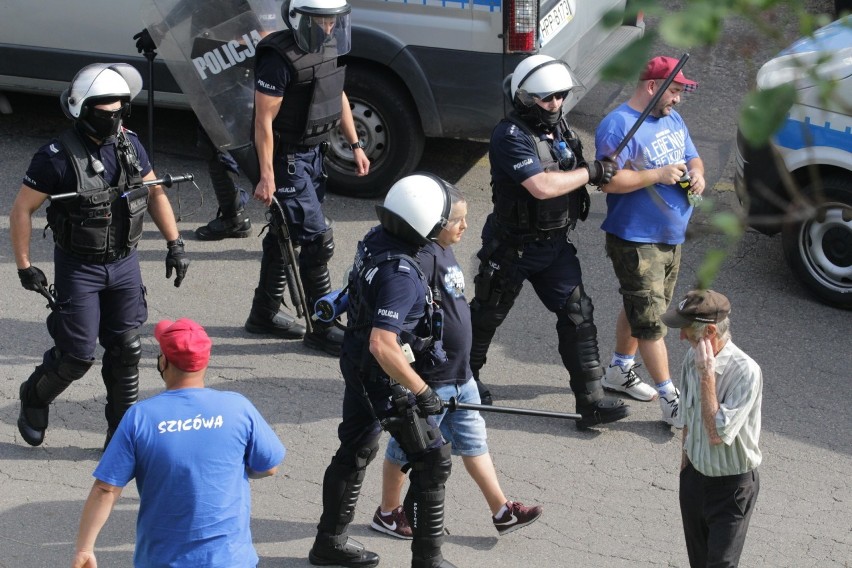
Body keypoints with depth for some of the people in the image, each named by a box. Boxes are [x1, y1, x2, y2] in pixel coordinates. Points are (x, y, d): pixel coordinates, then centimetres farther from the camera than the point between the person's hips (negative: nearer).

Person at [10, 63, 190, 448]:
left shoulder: (129, 144, -2)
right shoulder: (57, 156, -19)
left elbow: (154, 192, 11)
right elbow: (21, 209, -11)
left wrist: (175, 244, 6)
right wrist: (24, 267, -11)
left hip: (124, 264, 5)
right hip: (78, 269, -5)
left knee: (126, 350, 6)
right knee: (77, 356, 0)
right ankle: (35, 400, 29)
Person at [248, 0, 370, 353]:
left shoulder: (329, 48, 3)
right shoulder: (280, 59, -23)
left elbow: (338, 96, 17)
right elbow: (264, 119, -22)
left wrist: (354, 145, 15)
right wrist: (266, 176, -23)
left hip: (313, 153, 9)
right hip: (287, 159, -9)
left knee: (284, 235, 18)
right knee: (318, 240, -8)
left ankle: (264, 315, 31)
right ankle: (321, 329, 2)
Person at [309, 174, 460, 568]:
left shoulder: (375, 239, -4)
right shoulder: (400, 275, -32)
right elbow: (382, 346, -35)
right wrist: (421, 391, -26)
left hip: (357, 366, 9)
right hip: (386, 378, -9)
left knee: (355, 452, 22)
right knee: (432, 463, 4)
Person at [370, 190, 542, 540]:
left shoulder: (445, 251, 8)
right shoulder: (424, 258, -24)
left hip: (459, 374, 9)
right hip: (429, 379, -9)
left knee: (473, 441, 14)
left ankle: (502, 511, 21)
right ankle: (388, 513, 26)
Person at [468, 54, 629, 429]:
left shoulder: (557, 125, 3)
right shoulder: (511, 136, -24)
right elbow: (542, 186, -34)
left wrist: (601, 172, 3)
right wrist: (590, 172, -25)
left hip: (554, 243, 7)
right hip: (512, 247, -7)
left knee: (577, 313, -1)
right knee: (488, 313, 12)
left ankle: (590, 399, 1)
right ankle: (463, 378, 36)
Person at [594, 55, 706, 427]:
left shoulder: (672, 119, 10)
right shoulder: (618, 125, -18)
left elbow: (692, 157, 21)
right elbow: (609, 181, -26)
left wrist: (697, 173, -2)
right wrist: (657, 175, -25)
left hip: (671, 236, 9)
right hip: (635, 240, -9)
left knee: (639, 309, 21)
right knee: (651, 320, -6)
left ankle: (619, 371, 38)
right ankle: (670, 400, -2)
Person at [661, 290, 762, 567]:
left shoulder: (746, 372, -27)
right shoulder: (693, 358, -5)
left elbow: (717, 434, -32)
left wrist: (707, 376, -30)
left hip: (732, 485, -7)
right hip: (694, 476, 7)